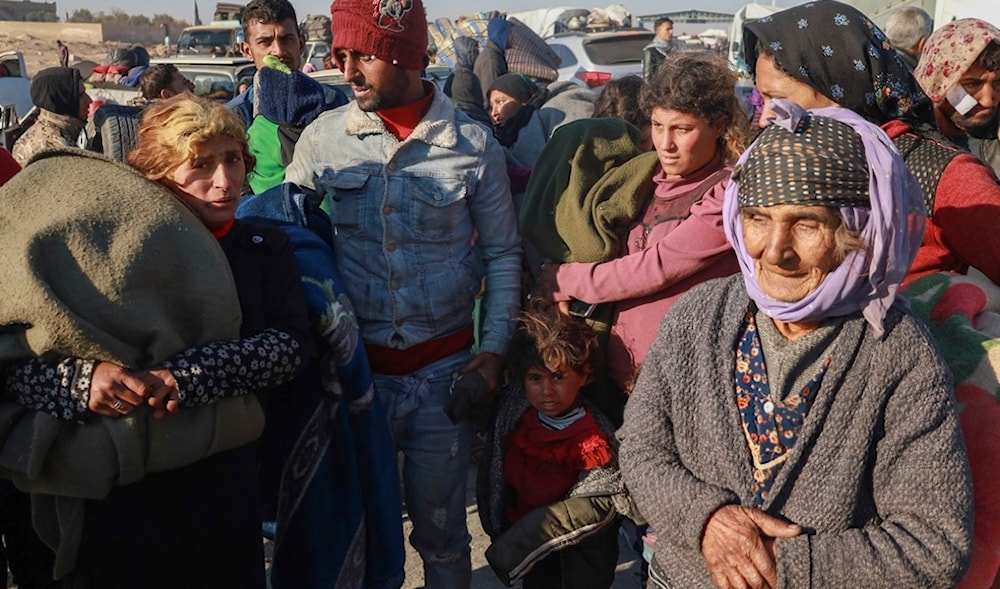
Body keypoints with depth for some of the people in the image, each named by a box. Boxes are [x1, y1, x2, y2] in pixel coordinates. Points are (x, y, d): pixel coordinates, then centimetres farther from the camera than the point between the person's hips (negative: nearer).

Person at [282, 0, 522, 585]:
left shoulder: (473, 143, -4)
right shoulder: (322, 138, -2)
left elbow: (503, 253, 3)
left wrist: (495, 347, -6)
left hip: (444, 371, -1)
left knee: (440, 529, 10)